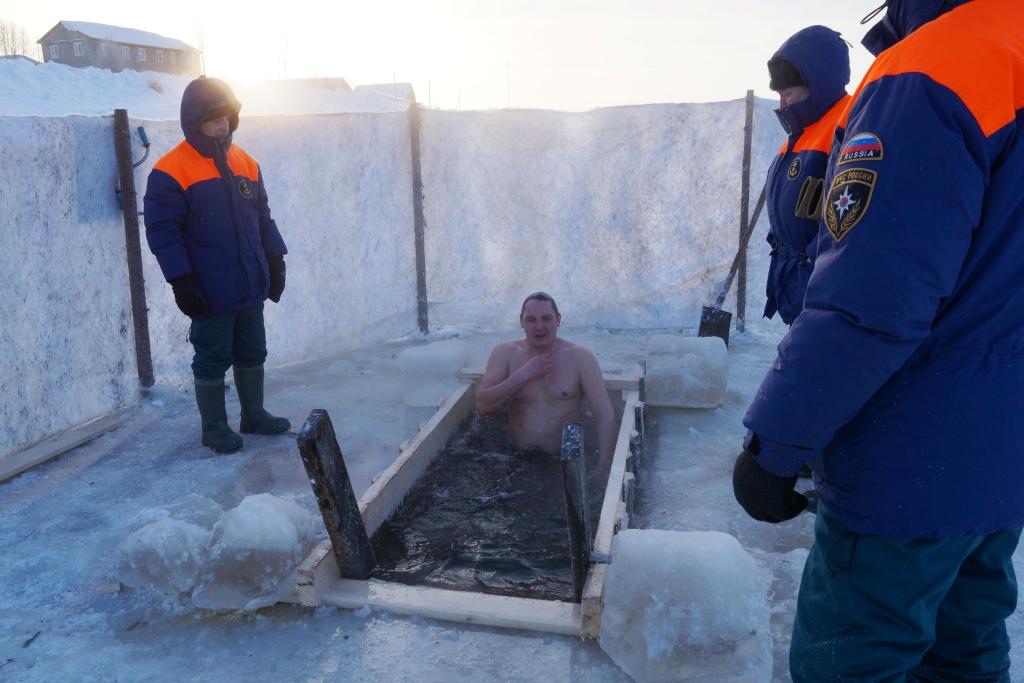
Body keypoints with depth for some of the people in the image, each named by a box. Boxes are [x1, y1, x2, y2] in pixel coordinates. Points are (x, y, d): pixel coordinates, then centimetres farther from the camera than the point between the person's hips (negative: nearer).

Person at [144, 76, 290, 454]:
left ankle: (254, 414, 31)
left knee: (252, 353, 16)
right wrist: (182, 282, -16)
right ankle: (213, 427, 19)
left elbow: (263, 217, 17)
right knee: (212, 360, 5)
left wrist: (275, 260, 13)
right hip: (211, 293, -6)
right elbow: (162, 230, -12)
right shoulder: (170, 171, -11)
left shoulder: (245, 164, 9)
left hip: (252, 288, 6)